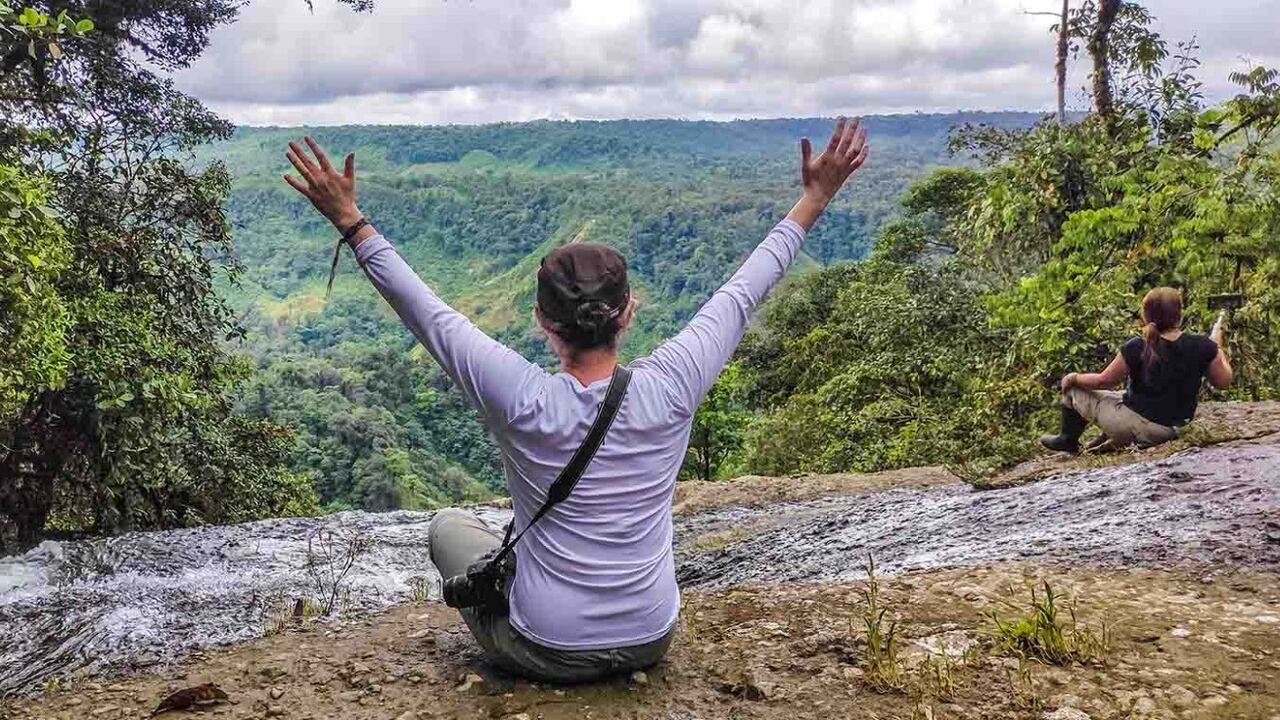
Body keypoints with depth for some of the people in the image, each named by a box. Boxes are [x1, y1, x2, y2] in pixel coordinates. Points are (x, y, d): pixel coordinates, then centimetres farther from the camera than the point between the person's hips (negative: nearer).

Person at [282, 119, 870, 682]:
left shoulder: (521, 401, -24)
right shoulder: (669, 389, -19)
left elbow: (424, 310, -14)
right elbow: (742, 294, -6)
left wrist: (350, 221, -7)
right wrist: (815, 199, 5)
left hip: (544, 655, -2)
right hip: (650, 643, 3)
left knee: (450, 523, 23)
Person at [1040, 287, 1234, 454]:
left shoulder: (1136, 349, -22)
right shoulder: (1203, 347, -14)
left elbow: (1104, 381, -9)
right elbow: (1223, 381, 2)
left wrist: (1074, 378, 9)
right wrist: (1217, 346, 15)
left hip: (1139, 427, -5)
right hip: (1174, 428, 5)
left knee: (1073, 390, 13)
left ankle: (1068, 441, 33)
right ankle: (1107, 444, 43)